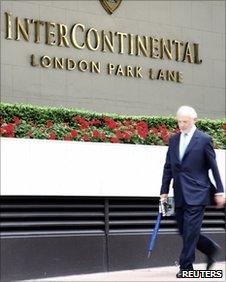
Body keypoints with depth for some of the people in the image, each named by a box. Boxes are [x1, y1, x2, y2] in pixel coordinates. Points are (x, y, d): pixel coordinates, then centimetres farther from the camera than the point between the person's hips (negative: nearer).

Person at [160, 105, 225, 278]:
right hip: (180, 194, 6)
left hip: (197, 193, -6)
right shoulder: (173, 140, 11)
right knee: (184, 231, 9)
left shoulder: (204, 139, -3)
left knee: (190, 231, -8)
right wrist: (164, 191, 8)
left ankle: (186, 266, 0)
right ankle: (211, 249, 29)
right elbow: (168, 167, 13)